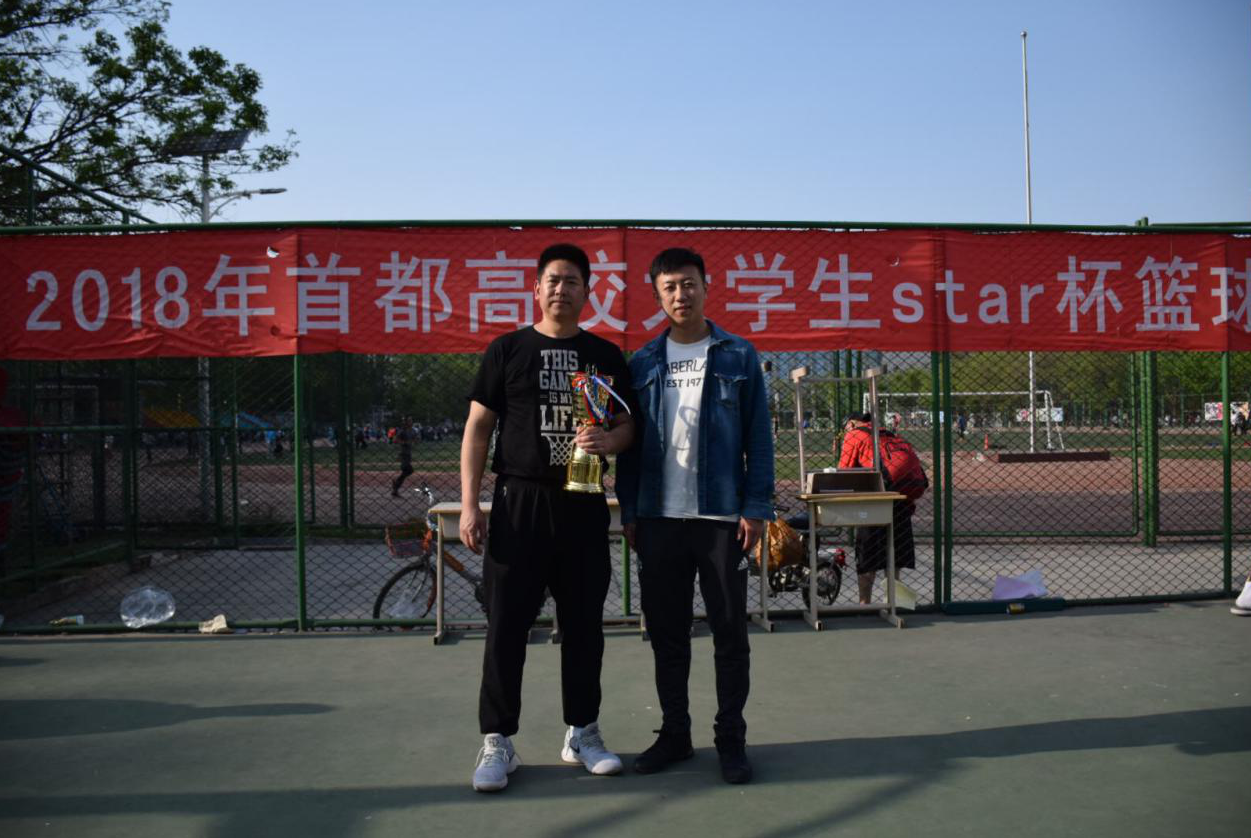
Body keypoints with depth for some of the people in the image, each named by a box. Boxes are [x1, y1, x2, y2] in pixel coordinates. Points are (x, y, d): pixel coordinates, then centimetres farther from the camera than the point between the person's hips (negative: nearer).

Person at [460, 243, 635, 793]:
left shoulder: (605, 356, 10)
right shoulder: (507, 350, 4)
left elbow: (628, 427, 10)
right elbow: (477, 428, 2)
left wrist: (609, 440, -14)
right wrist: (468, 503, -7)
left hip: (584, 504, 2)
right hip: (520, 501, -2)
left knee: (583, 623, 10)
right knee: (506, 624, 1)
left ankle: (582, 733, 24)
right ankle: (497, 742, 12)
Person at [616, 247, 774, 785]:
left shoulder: (738, 356, 3)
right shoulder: (643, 363, 9)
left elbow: (758, 438, 0)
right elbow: (630, 442, 10)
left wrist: (756, 507, -7)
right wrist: (629, 510, 4)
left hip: (722, 515, -2)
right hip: (658, 518, 3)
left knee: (729, 630, 5)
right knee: (666, 632, 10)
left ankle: (730, 738, 19)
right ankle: (674, 734, 25)